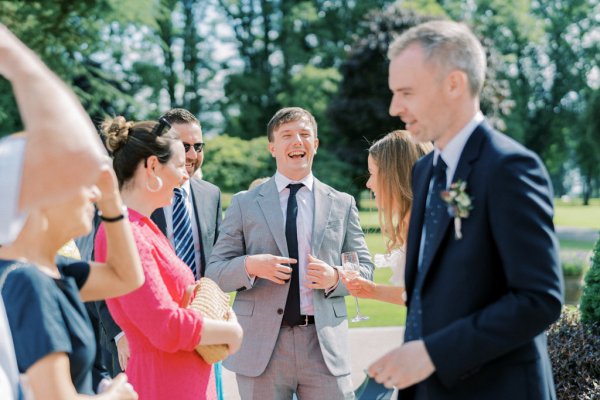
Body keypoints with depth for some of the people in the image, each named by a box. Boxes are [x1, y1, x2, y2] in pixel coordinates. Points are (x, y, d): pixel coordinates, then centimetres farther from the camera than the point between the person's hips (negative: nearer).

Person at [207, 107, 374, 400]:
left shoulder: (342, 204, 11)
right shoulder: (244, 204, 7)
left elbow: (364, 269, 11)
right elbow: (214, 273, 5)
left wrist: (335, 277, -10)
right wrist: (250, 265, -16)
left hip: (324, 345, 1)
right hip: (261, 346, 0)